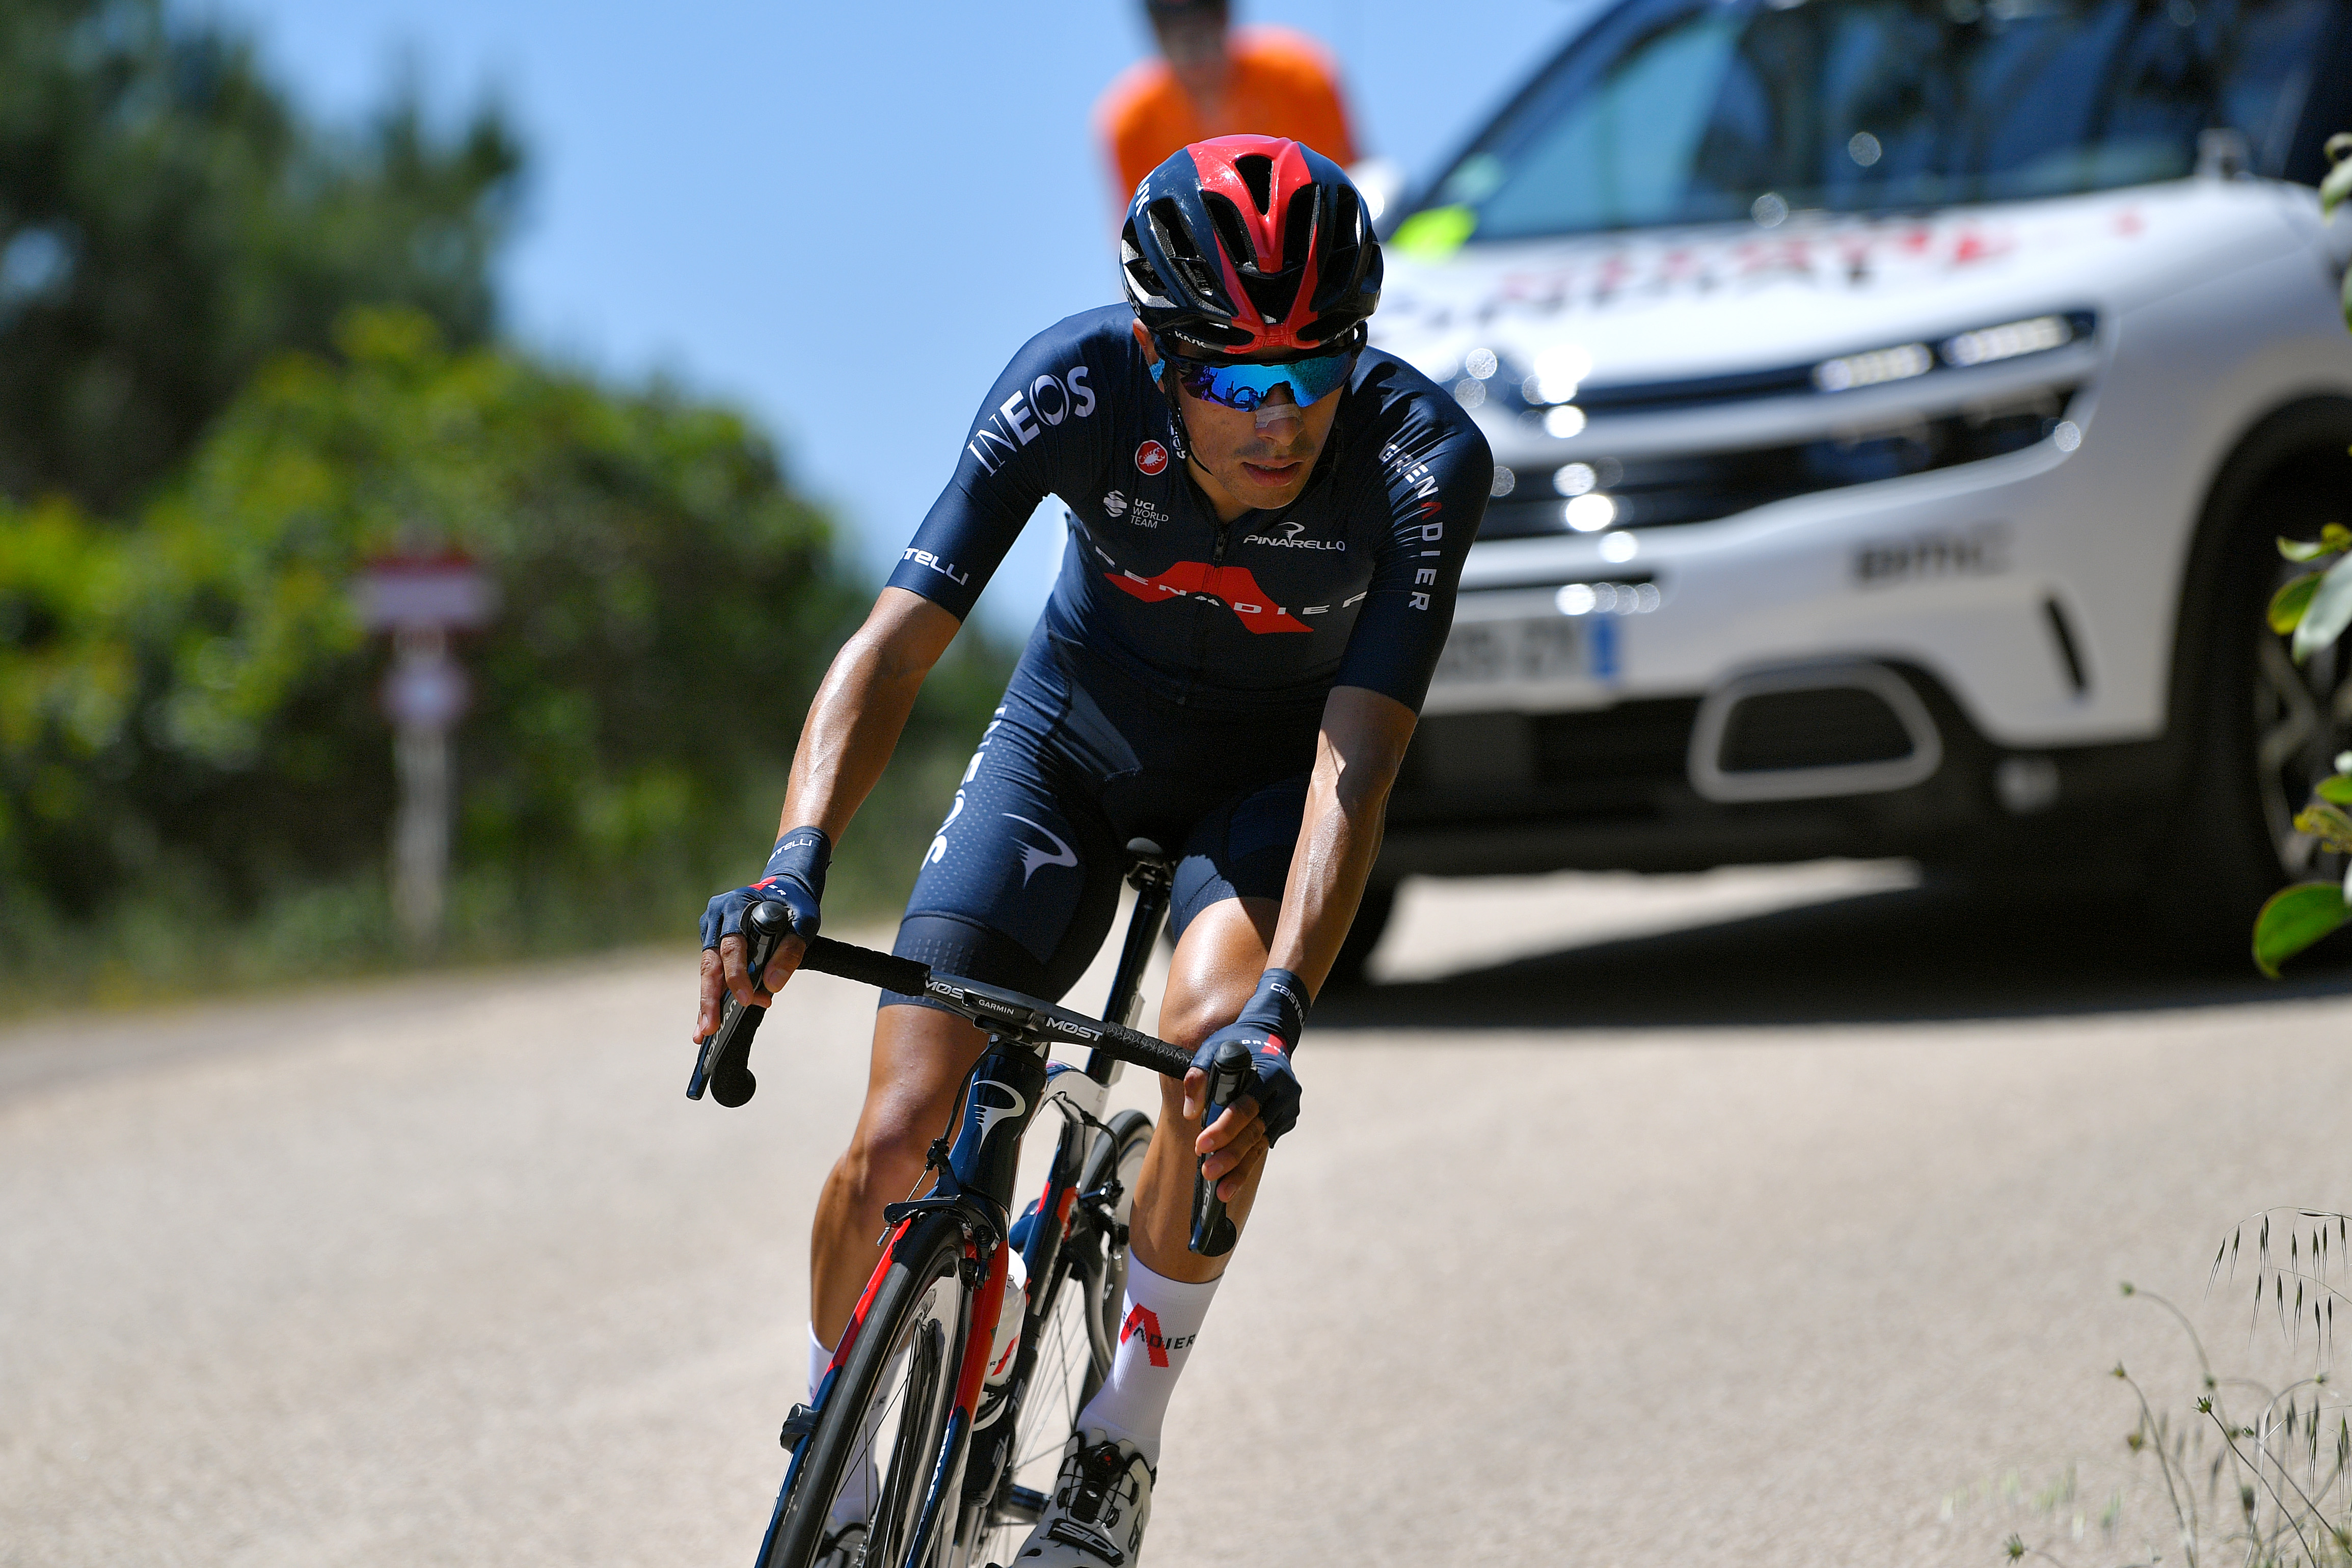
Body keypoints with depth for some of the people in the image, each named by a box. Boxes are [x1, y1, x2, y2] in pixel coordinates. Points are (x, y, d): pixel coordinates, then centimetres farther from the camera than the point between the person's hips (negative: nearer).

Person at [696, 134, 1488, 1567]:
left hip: (1273, 765, -1)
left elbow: (1355, 767, -37)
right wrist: (797, 868, -49)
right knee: (900, 1137, -13)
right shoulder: (1075, 388, -30)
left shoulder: (1426, 461, -33)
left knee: (1213, 1034, -33)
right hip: (1079, 734, 1)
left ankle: (1122, 1449, -12)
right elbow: (896, 642, -32)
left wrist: (1277, 1016, -51)